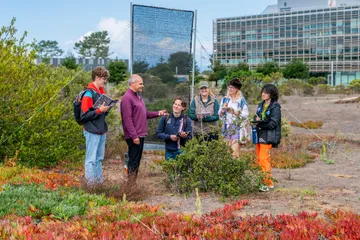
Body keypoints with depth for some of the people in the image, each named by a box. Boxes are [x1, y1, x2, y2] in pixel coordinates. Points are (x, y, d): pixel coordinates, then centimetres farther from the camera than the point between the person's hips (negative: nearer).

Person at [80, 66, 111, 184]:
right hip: (92, 131, -9)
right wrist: (99, 110, -20)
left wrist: (106, 109, 1)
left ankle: (99, 181, 26)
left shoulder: (101, 92, 12)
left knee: (99, 158, 17)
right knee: (91, 159, -1)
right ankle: (90, 184, 6)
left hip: (102, 131, 9)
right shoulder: (89, 94, -15)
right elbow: (84, 115, -18)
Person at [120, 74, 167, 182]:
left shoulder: (138, 96, 17)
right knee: (133, 162, -5)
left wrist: (158, 113, 8)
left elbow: (144, 114, 22)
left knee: (137, 161, 14)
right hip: (134, 136, -10)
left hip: (140, 135, 10)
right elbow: (127, 119, -19)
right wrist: (134, 136, -22)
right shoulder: (127, 98, -14)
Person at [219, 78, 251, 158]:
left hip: (238, 127, -4)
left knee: (235, 150, -13)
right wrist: (223, 110, -12)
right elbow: (220, 114, 10)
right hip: (228, 127, 4)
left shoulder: (241, 100, -2)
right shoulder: (225, 99, 10)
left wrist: (235, 112, -21)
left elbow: (245, 114, -8)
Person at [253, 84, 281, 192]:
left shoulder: (275, 107, -8)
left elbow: (273, 123, -14)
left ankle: (267, 183, -6)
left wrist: (260, 122, -10)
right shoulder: (261, 105, 16)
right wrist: (256, 119, -4)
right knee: (259, 159, 7)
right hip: (259, 135, 8)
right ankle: (269, 183, 15)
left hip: (268, 137, -8)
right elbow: (256, 117, 19)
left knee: (264, 159, -12)